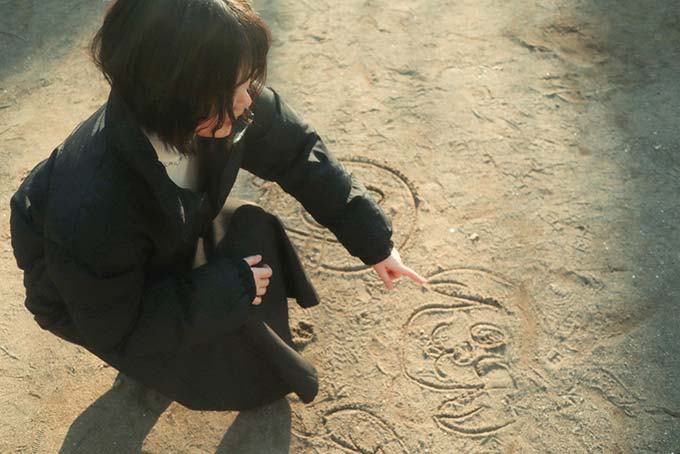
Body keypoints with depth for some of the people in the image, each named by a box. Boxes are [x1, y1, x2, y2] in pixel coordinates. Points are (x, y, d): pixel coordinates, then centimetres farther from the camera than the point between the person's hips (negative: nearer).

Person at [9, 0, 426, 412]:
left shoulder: (227, 108, -30)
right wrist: (226, 288, -31)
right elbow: (115, 330, -28)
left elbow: (301, 156, -13)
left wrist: (375, 241, -9)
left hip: (166, 241, 6)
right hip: (89, 294, -5)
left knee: (255, 233, -13)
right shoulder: (91, 209, -44)